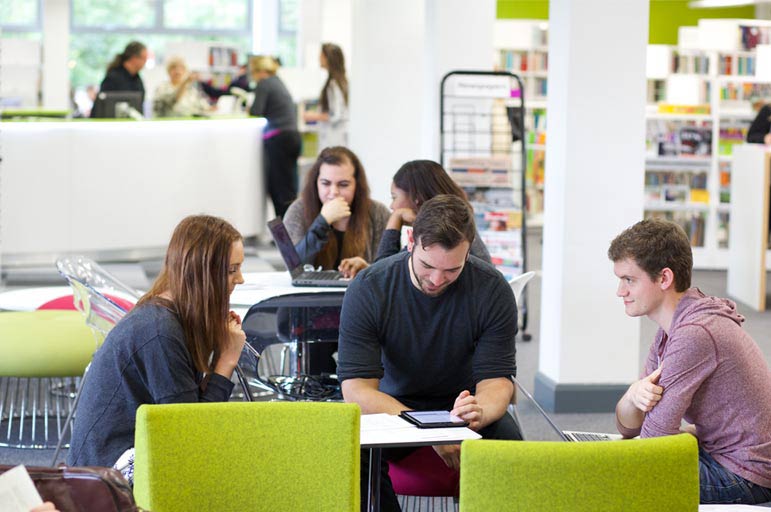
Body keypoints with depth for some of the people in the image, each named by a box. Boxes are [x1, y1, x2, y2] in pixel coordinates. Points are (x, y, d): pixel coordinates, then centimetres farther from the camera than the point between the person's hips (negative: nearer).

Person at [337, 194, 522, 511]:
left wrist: (479, 413, -41)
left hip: (462, 403, 1)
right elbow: (356, 388, -23)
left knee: (507, 441, -31)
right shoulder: (368, 288, -18)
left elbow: (496, 379, -14)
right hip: (394, 405, -1)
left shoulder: (492, 289, -15)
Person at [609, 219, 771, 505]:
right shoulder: (669, 329, 8)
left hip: (746, 478, -10)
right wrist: (633, 396, -15)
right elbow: (627, 428, 6)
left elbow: (652, 441, -21)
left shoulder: (694, 335, -24)